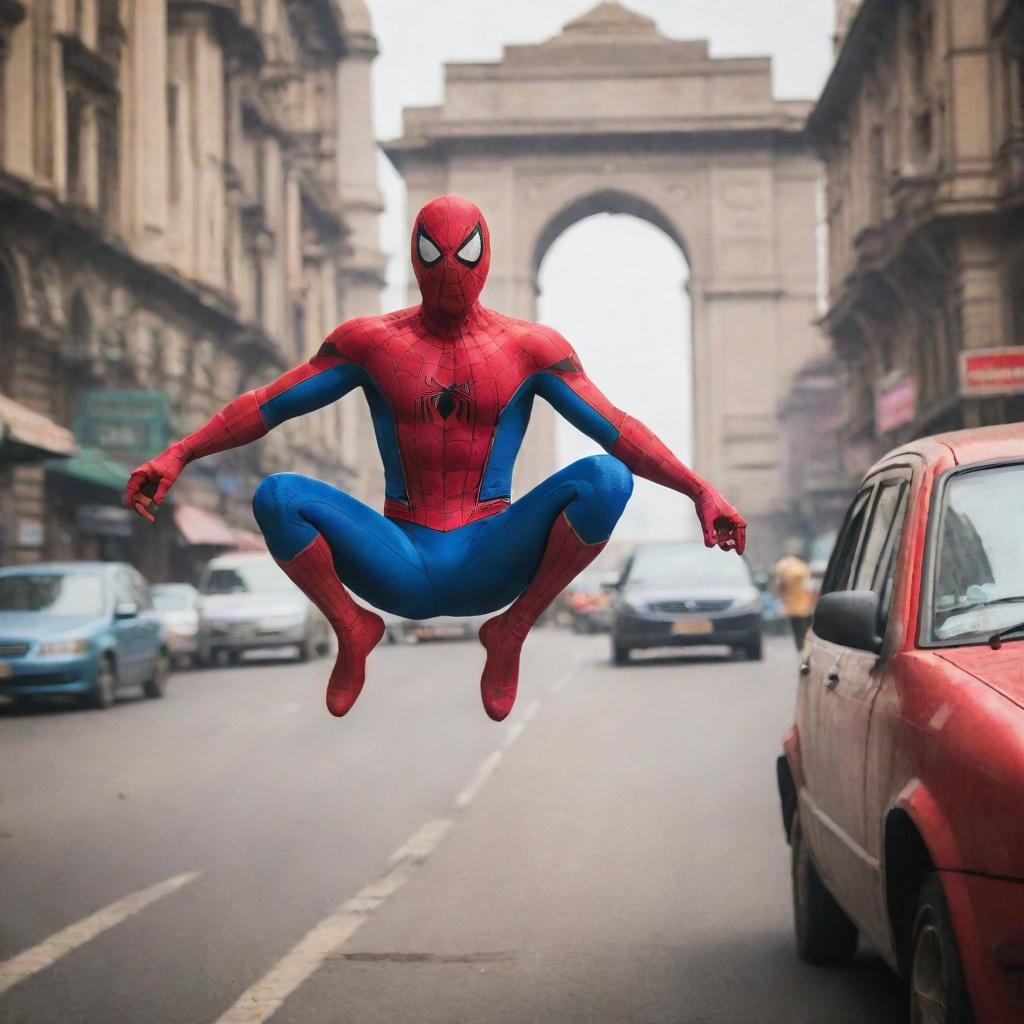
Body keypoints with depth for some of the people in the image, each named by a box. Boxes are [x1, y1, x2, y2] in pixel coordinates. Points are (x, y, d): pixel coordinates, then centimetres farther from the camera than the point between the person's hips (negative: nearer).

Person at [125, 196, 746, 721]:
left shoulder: (530, 347, 4)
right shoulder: (371, 341, 5)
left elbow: (616, 430, -1)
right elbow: (268, 405, 4)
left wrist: (699, 490, -13)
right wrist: (177, 455, -8)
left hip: (487, 567, 0)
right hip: (402, 570, 0)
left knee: (606, 480, -26)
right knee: (277, 497, -26)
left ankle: (513, 630, -6)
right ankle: (353, 629, 1)